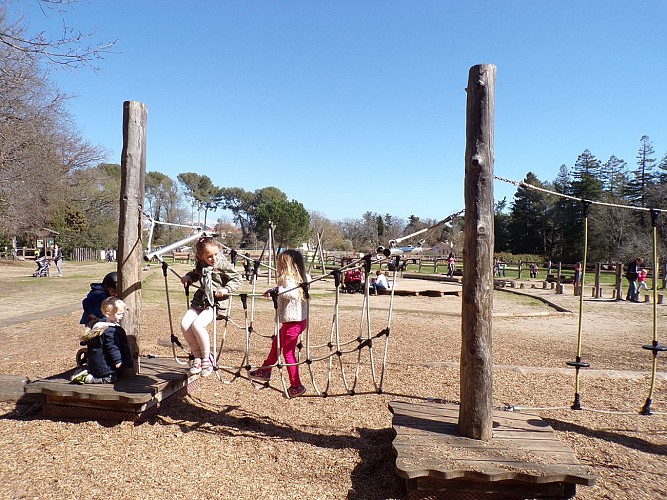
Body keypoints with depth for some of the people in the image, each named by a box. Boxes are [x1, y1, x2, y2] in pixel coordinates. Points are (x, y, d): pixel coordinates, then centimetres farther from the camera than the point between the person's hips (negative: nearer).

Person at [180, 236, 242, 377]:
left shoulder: (223, 265, -10)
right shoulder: (200, 265, 8)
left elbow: (237, 279, -8)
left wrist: (225, 290, -21)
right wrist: (188, 277, 9)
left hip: (217, 302, -7)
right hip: (200, 300, 7)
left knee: (197, 325, -26)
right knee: (184, 324, -13)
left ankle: (206, 357, -4)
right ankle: (197, 356, 4)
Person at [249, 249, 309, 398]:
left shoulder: (288, 278, -17)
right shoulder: (301, 277, 9)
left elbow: (293, 293, -33)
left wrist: (277, 290, -40)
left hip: (292, 321, -10)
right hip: (301, 318, 10)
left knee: (288, 352, 0)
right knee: (276, 343, 23)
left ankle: (296, 386, 8)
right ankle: (265, 371, 37)